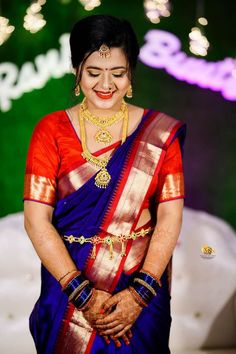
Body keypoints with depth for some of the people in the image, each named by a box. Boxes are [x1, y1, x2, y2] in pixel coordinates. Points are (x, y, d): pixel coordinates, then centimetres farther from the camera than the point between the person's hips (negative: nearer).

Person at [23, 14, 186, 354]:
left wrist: (140, 293, -17)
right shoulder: (51, 130, -6)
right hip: (69, 284, 0)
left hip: (142, 284, 1)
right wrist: (83, 294, -18)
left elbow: (170, 216, -8)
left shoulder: (160, 132, -4)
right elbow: (36, 220, -12)